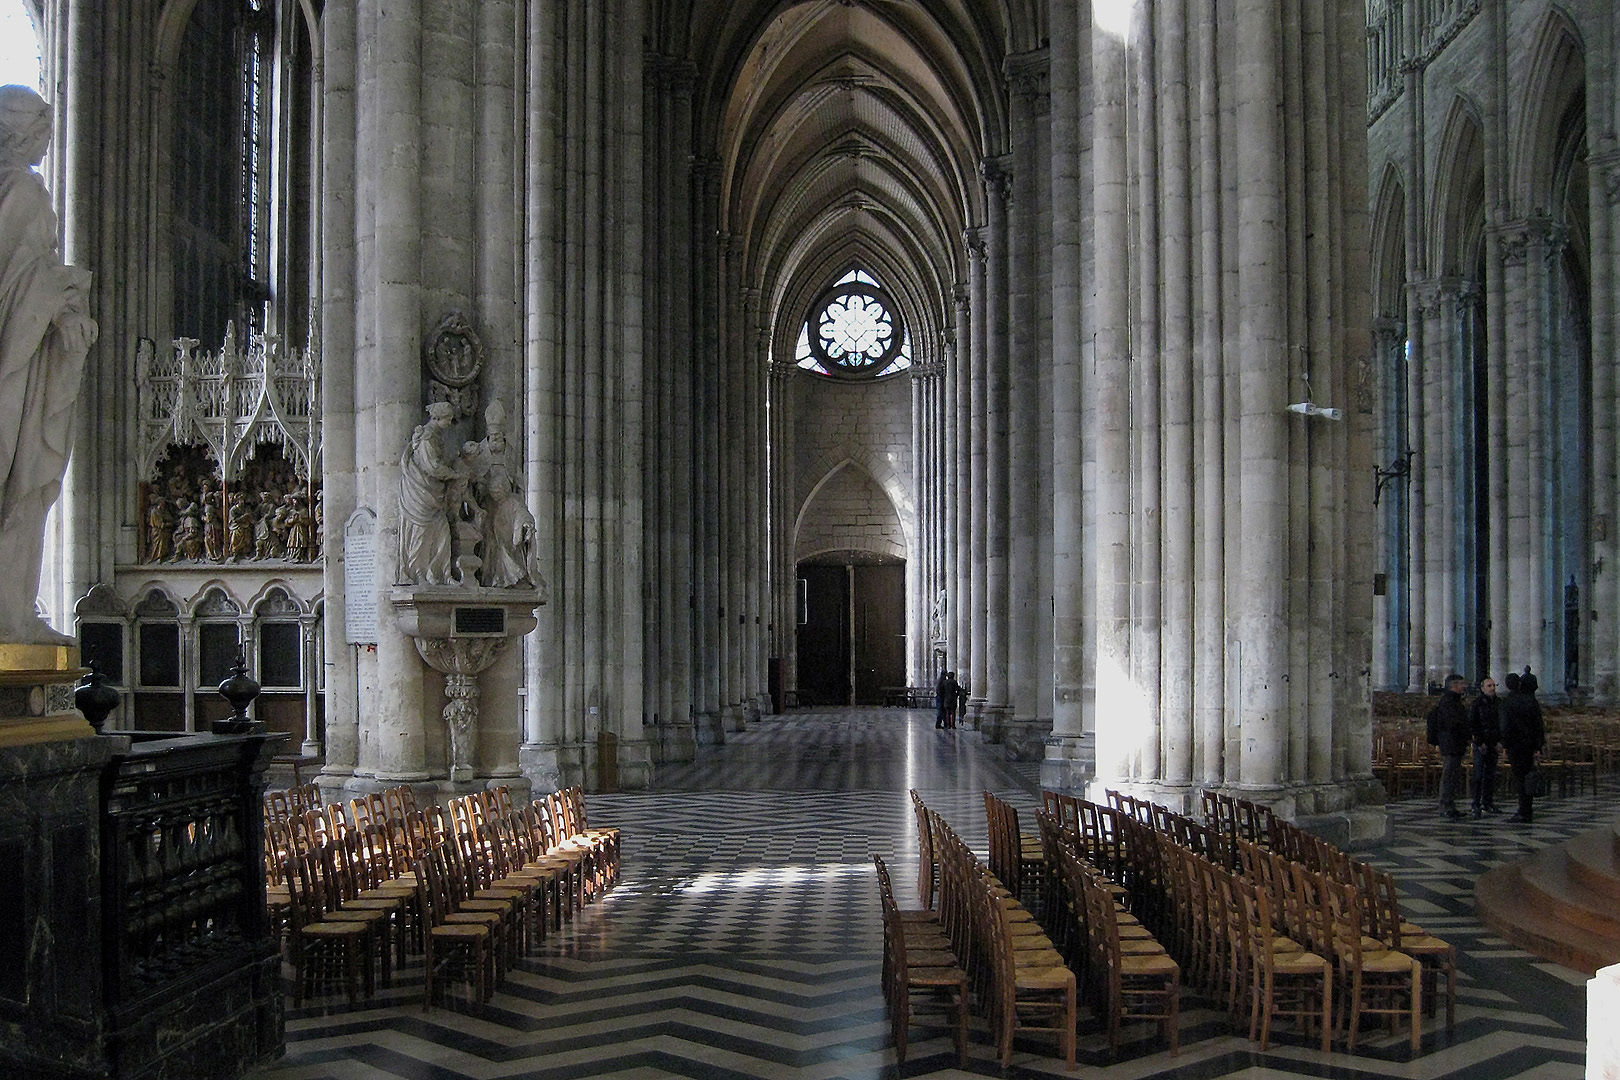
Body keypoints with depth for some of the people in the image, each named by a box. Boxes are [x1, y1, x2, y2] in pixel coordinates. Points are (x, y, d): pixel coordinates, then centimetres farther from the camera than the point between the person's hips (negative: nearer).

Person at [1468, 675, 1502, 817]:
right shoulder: (1476, 704, -6)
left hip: (1493, 745, 6)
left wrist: (1500, 741, 5)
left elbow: (1501, 724, 17)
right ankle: (1476, 805, -4)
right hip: (1481, 745, -6)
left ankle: (1487, 803, 16)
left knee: (1491, 775, 8)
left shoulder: (1497, 704, 11)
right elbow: (1472, 725, -7)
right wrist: (1479, 743, -12)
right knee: (1479, 775, -6)